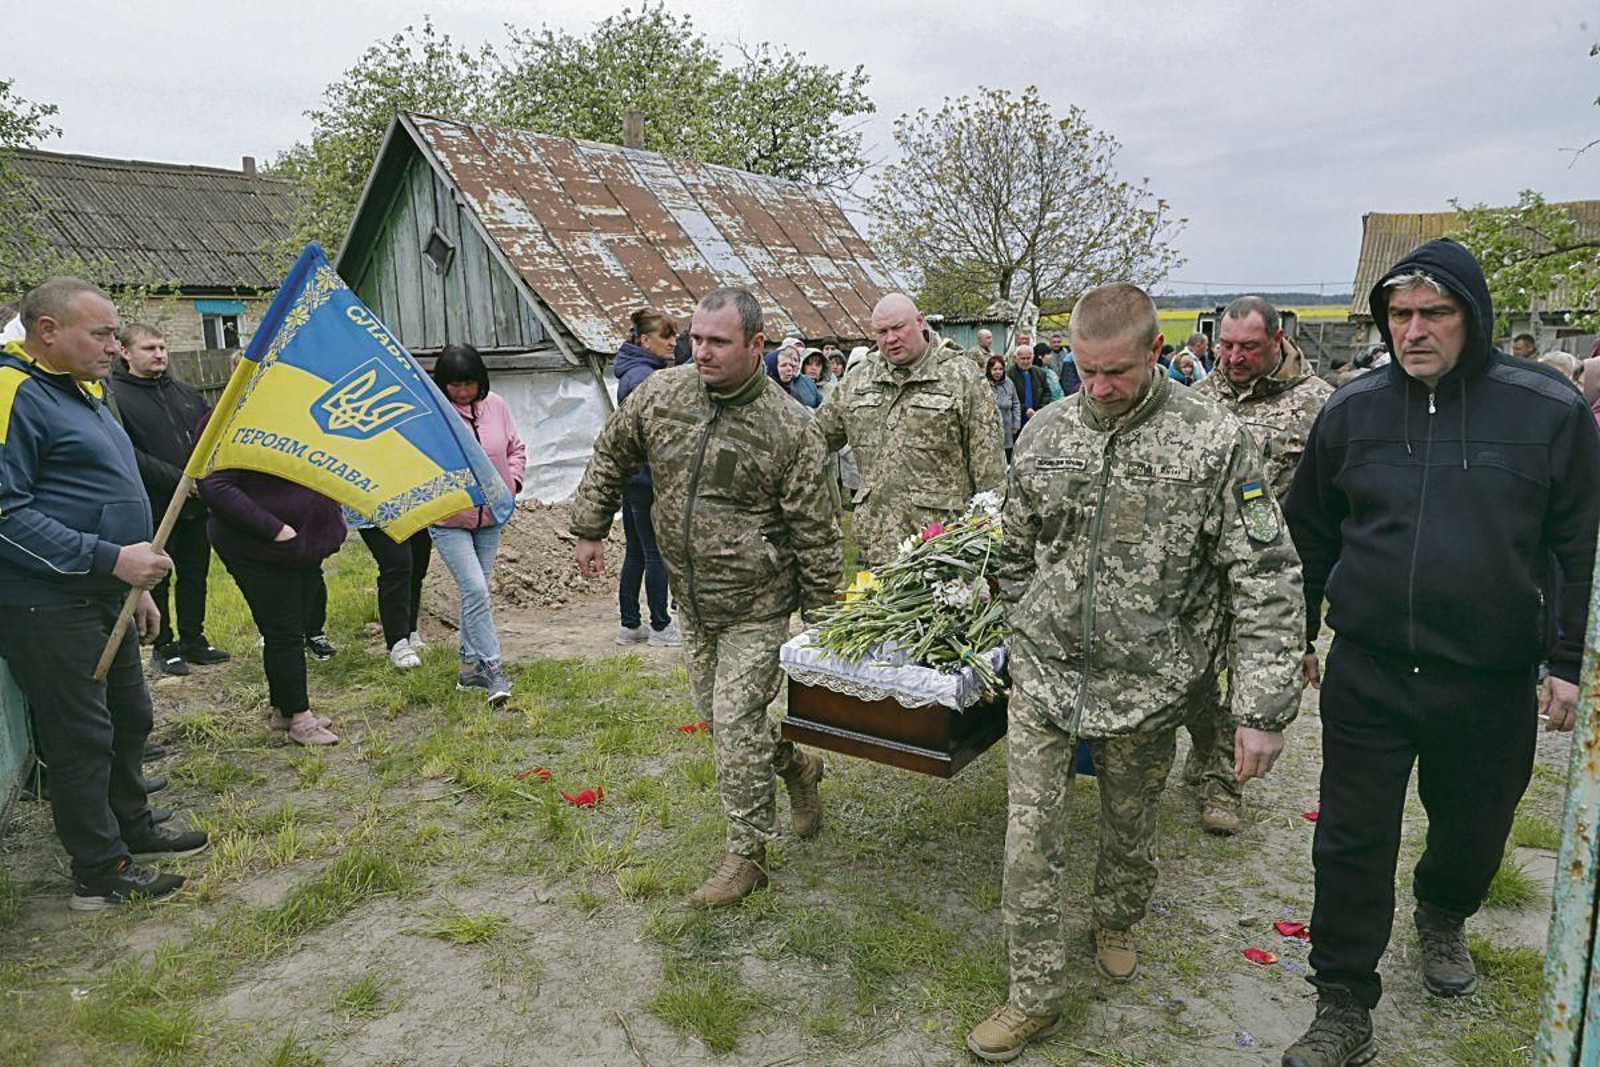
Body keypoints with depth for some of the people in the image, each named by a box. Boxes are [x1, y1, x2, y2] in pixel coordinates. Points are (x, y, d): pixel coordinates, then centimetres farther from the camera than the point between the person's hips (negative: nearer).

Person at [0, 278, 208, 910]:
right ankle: (101, 874, 13)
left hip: (103, 597, 10)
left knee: (129, 718, 19)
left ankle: (132, 831, 36)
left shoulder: (80, 390, 16)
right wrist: (110, 558, -26)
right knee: (83, 738, 0)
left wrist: (136, 587, 22)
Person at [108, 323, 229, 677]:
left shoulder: (185, 391, 10)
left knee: (195, 575, 14)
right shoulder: (114, 396, -10)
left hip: (195, 504, 6)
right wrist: (176, 478, -22)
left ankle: (193, 640, 27)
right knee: (157, 581, 7)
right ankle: (163, 647, 20)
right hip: (153, 508, -5)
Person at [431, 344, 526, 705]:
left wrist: (511, 482, -1)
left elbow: (516, 448, 13)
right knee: (475, 589, -12)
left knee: (477, 590, 13)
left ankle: (470, 664, 25)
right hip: (449, 520, -5)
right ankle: (492, 669, -4)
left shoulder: (495, 405, 1)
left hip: (491, 516, 5)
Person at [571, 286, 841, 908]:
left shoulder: (789, 427, -16)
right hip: (692, 600, 6)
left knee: (736, 719, -4)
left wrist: (820, 613, -8)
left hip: (755, 605, -6)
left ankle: (747, 852, 14)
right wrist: (590, 528, 14)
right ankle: (795, 766, 44)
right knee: (716, 712, 17)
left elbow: (814, 530, -11)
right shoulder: (660, 394, -3)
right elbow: (611, 456, 13)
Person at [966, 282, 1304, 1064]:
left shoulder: (1215, 442, -13)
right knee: (1030, 840, 5)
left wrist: (1263, 708, -15)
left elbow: (1265, 582, -12)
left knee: (1130, 830, 19)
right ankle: (1036, 995, 23)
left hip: (1147, 686, -2)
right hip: (1043, 677, 2)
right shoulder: (1044, 433, -2)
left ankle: (1116, 924, 50)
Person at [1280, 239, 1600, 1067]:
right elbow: (1310, 529, 9)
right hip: (1366, 671, 1)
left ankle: (1442, 916, 53)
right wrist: (1295, 633, 11)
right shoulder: (1352, 408, -1)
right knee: (1351, 844, 5)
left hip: (1491, 680, 0)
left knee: (1472, 833, 20)